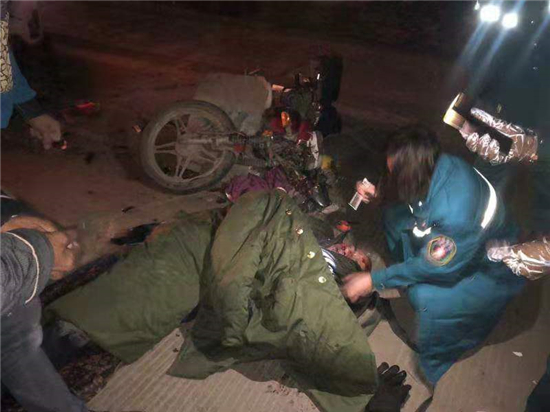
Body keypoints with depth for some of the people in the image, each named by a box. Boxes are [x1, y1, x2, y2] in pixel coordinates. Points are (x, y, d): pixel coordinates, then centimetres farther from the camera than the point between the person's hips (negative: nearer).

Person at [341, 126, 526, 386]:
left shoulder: (455, 214, -41)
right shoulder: (437, 164, -19)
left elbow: (435, 267, -27)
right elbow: (405, 192, 5)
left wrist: (373, 280, -22)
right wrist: (379, 193, -11)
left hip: (491, 274, -8)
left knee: (427, 298, -31)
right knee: (395, 217, 2)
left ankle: (436, 371, -2)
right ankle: (410, 281, 22)